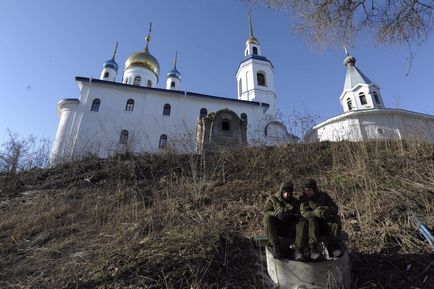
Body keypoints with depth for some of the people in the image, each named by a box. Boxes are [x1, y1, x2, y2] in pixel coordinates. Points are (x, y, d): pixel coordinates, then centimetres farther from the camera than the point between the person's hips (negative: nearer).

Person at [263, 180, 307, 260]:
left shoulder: (295, 202, 13)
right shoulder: (272, 199, 5)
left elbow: (299, 214, 4)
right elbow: (266, 212, -4)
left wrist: (292, 216, -19)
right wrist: (277, 215, -23)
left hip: (290, 229, 2)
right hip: (276, 229, -2)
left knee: (302, 221, -23)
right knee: (267, 218, -30)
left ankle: (299, 250, -29)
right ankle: (275, 246, -33)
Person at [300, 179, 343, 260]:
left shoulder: (323, 196, 2)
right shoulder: (303, 199, -5)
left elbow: (335, 209, -5)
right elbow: (304, 213, -18)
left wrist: (327, 210, -29)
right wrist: (315, 213, -39)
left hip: (325, 223, 2)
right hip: (314, 222, -2)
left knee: (335, 218, -24)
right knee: (311, 221, -33)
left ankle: (334, 246, -25)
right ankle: (313, 249, -35)